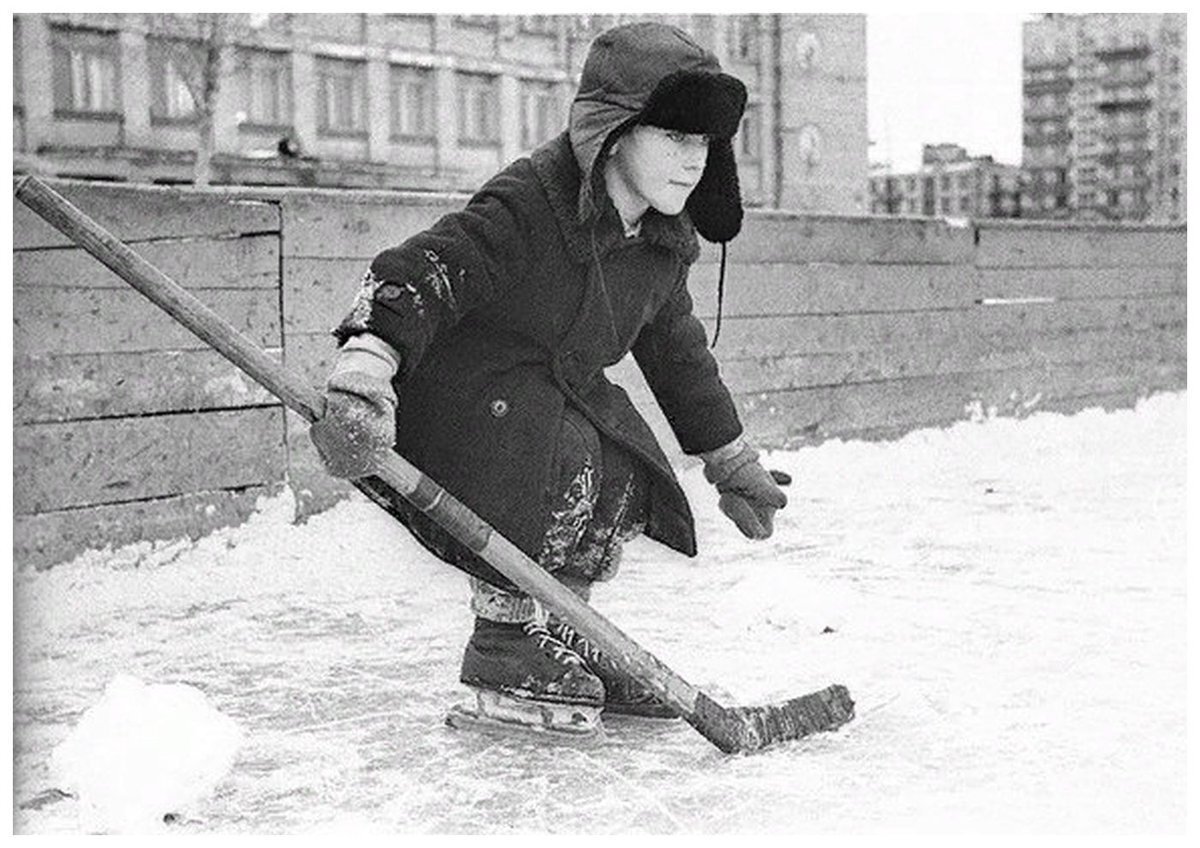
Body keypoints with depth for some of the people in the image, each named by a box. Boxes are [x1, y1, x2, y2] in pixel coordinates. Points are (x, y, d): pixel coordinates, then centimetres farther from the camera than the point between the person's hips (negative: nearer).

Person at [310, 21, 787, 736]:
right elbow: (423, 273, -33)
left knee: (630, 477, -3)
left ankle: (559, 634, 13)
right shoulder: (529, 204, -26)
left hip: (556, 396, 9)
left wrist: (733, 461, 22)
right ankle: (505, 655, -14)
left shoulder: (664, 246, 2)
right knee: (567, 466, -29)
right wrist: (363, 375, -48)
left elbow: (679, 354, 16)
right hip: (453, 399, -9)